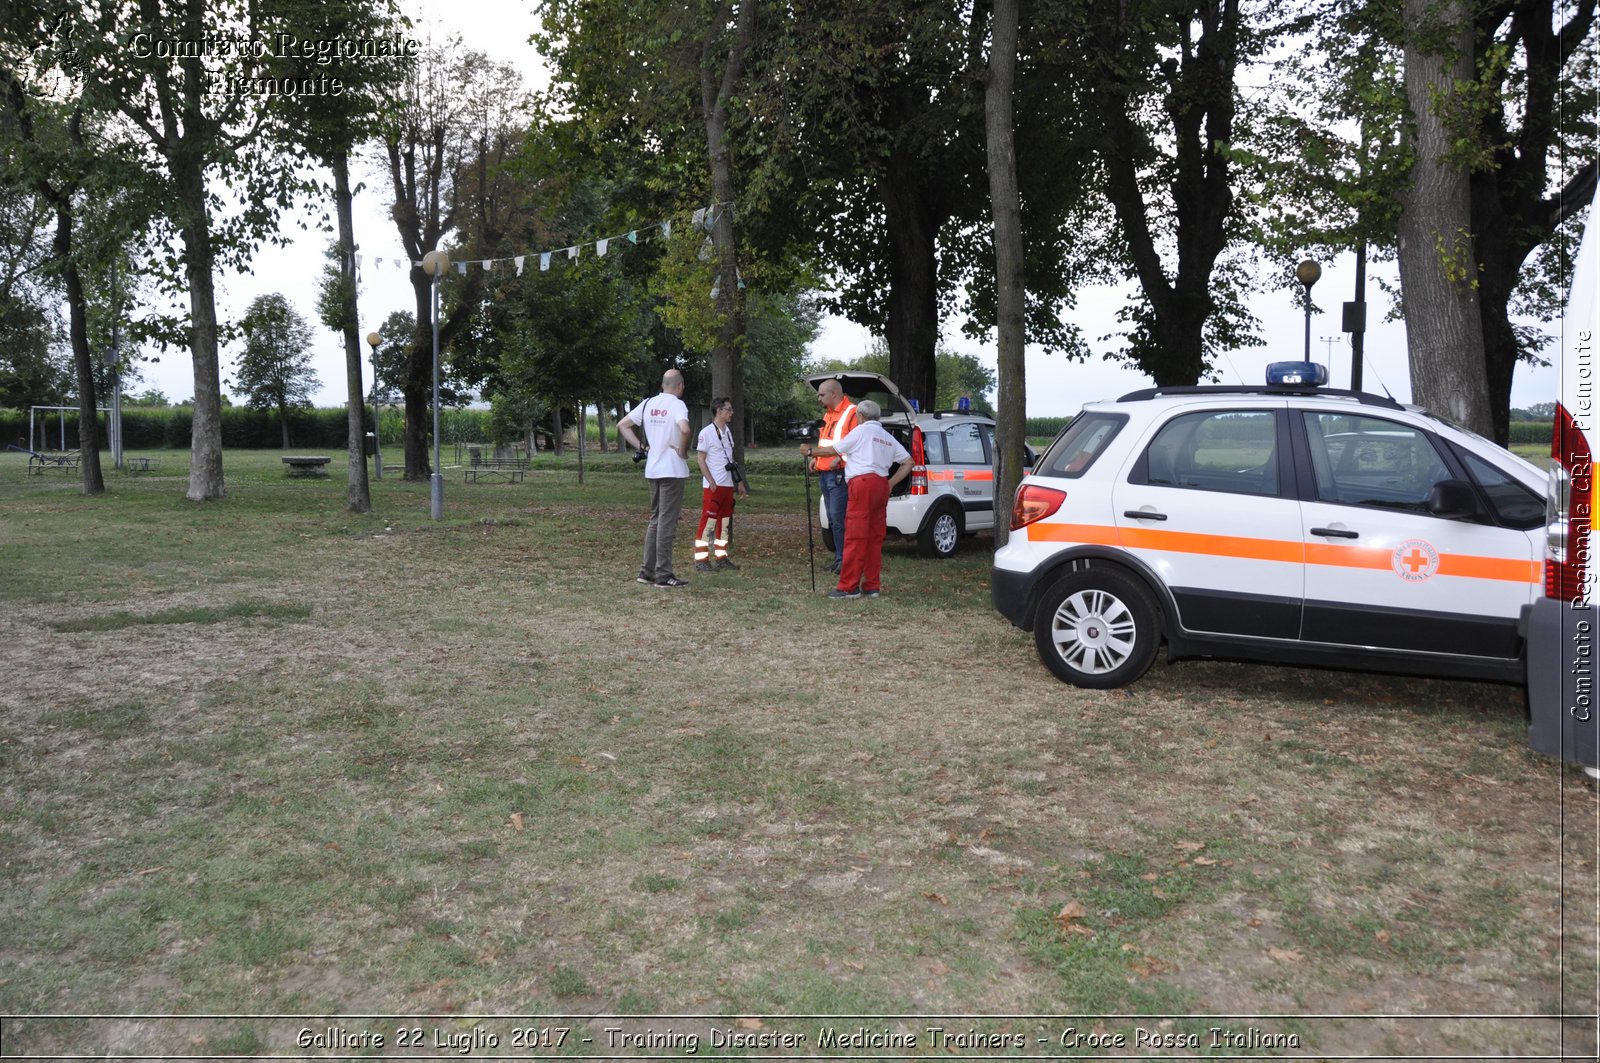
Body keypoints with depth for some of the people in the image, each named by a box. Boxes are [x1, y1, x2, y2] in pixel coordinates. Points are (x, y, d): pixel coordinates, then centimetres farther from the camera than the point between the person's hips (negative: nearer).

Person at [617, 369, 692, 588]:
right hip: (673, 470, -7)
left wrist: (641, 446, 9)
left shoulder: (648, 404, 9)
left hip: (652, 470, 7)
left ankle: (647, 570, 19)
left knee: (655, 519, 16)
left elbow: (622, 425, 13)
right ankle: (663, 574, 0)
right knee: (667, 522, -3)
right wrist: (683, 451, -14)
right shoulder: (677, 405, -11)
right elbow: (684, 429, -31)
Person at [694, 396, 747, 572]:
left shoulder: (728, 432, 14)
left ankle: (722, 558, 18)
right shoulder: (707, 432, -9)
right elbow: (700, 459, -11)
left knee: (724, 521, 11)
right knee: (708, 522, -7)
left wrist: (739, 481, 17)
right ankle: (701, 561, -4)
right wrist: (711, 482, -17)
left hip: (727, 485, 8)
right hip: (713, 486, -8)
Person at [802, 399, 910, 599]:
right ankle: (872, 586, 11)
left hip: (863, 483, -7)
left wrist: (810, 452, 19)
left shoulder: (861, 431, 3)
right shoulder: (888, 438, 22)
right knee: (875, 538, 10)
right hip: (882, 485, 7)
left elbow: (833, 450, 5)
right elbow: (908, 462, 18)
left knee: (855, 537, -8)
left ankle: (849, 586, -10)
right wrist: (891, 483, 15)